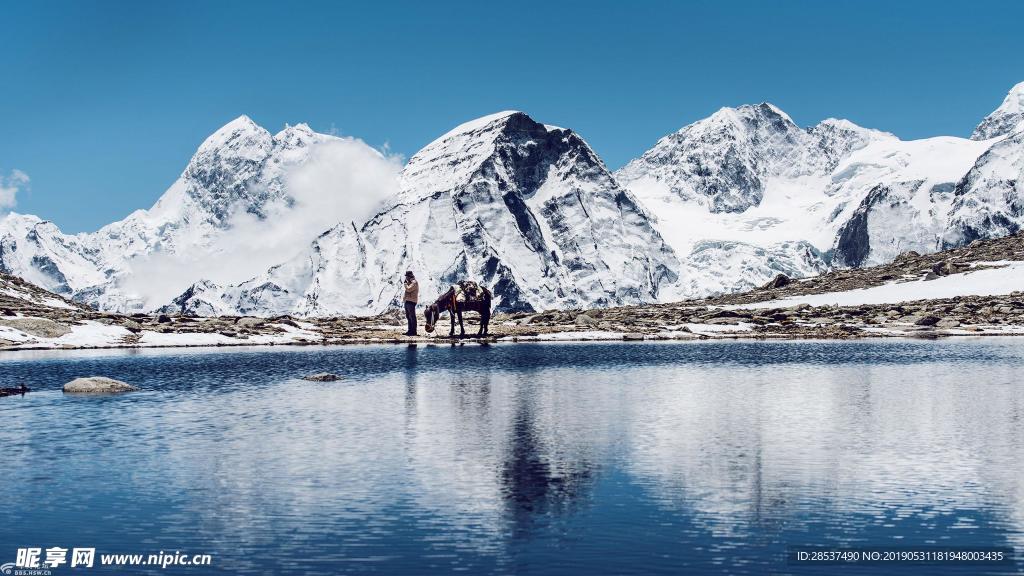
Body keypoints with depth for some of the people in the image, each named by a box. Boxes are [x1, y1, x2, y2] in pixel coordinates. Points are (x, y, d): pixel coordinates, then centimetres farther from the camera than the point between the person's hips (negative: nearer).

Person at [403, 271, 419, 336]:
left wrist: (405, 283, -12)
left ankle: (413, 331, -7)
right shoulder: (410, 282, 19)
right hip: (407, 301, 11)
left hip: (411, 302, -11)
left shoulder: (414, 282, -13)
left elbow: (408, 289, -22)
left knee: (412, 317, -8)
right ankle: (410, 330, 21)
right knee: (408, 316, 14)